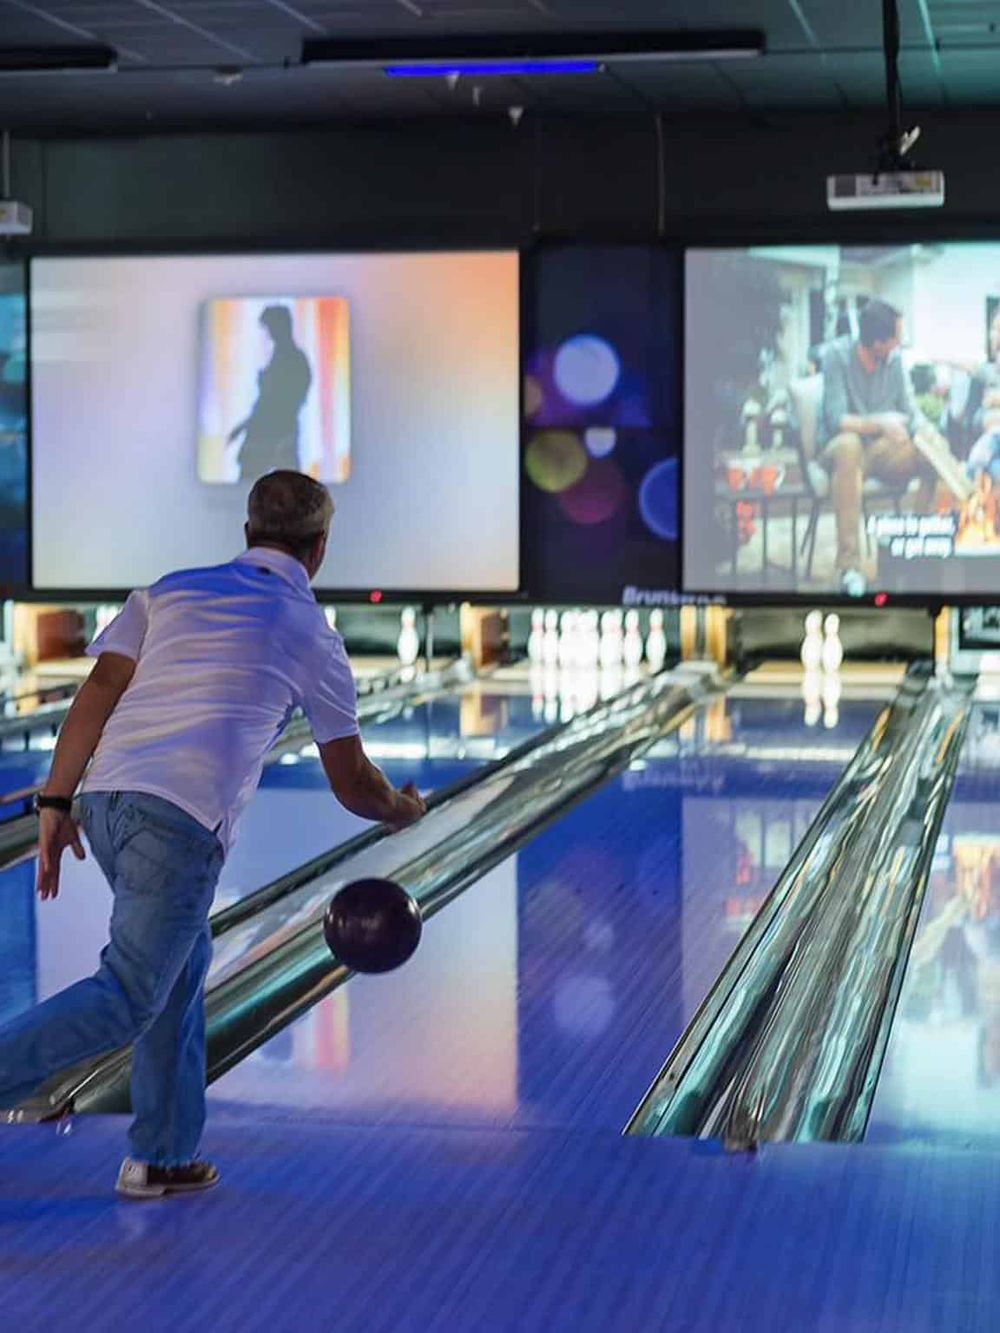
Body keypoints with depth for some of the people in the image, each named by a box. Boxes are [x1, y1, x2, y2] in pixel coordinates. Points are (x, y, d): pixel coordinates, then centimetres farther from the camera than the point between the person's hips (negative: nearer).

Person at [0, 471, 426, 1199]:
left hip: (108, 802, 6)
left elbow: (100, 690, 5)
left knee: (181, 962, 21)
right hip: (182, 821, -5)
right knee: (127, 996, -5)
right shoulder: (313, 637, 11)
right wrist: (407, 808, 37)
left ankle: (163, 1155, 23)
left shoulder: (171, 591, 17)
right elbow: (353, 785, 17)